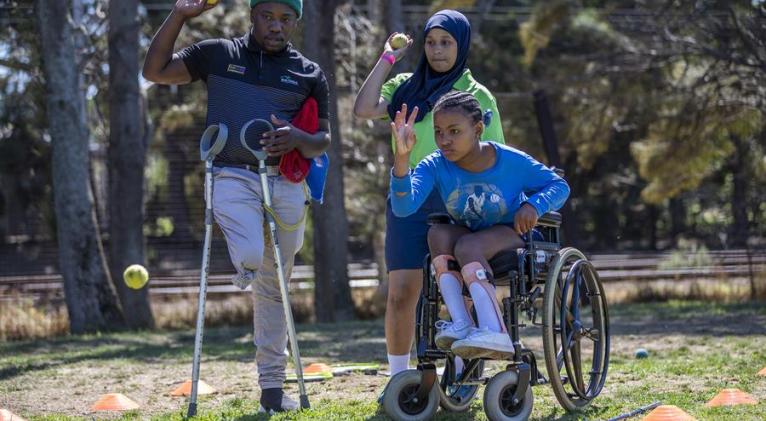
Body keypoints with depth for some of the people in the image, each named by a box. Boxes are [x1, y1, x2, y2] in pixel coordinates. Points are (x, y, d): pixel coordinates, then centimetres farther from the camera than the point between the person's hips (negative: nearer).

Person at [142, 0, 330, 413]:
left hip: (286, 184, 2)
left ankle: (272, 386, 16)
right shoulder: (218, 54, 8)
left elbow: (323, 139, 13)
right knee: (252, 259, -31)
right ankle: (242, 260, 6)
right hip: (233, 177, -2)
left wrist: (299, 139, -11)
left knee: (273, 286, 8)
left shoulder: (310, 74, 11)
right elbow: (155, 71, 5)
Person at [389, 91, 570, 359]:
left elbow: (559, 186, -4)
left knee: (467, 247, -35)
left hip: (511, 236, -4)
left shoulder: (512, 162, -17)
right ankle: (461, 324, -37)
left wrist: (533, 206, -26)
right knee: (438, 233, -30)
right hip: (468, 236, 4)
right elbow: (403, 207, -31)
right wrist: (402, 157, -46)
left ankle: (495, 334, -48)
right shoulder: (435, 166, -14)